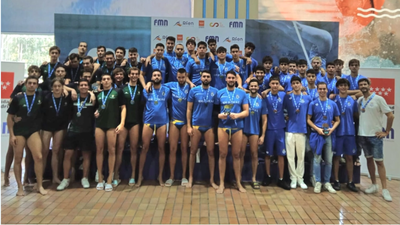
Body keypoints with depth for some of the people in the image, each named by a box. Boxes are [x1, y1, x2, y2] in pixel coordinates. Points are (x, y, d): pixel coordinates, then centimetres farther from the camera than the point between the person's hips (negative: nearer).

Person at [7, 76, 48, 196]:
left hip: (33, 131, 0)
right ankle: (20, 187, 13)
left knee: (38, 157, -12)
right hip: (18, 131, 0)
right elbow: (10, 117, 2)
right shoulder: (17, 98, 1)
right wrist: (11, 134, -4)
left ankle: (40, 186, -1)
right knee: (18, 159, 3)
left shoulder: (40, 97, 4)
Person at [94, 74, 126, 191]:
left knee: (111, 150, -2)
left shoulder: (117, 92, 5)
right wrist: (95, 113, 3)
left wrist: (121, 123, -9)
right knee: (99, 150, 3)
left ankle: (109, 180, 5)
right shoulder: (98, 94, 16)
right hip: (99, 124, 4)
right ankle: (100, 179, 12)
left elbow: (123, 108, 1)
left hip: (112, 124, -4)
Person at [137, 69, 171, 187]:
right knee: (144, 148, 0)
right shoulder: (146, 91, 5)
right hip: (148, 121, 0)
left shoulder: (167, 90, 4)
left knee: (161, 149, 4)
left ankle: (160, 176, 14)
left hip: (162, 122, 0)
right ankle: (140, 175, 10)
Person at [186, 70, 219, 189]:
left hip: (209, 125, 1)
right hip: (196, 125, 0)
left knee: (211, 152, 4)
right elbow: (189, 109, 2)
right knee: (193, 151, 5)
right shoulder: (193, 91, 1)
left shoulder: (215, 91, 3)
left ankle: (212, 179, 14)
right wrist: (189, 126, -5)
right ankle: (190, 178, 16)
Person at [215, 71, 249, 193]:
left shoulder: (242, 93, 5)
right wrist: (219, 115, -15)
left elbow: (246, 112, 2)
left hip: (237, 127, 1)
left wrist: (237, 115, -16)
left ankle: (238, 182, 19)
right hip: (223, 126, 0)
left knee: (236, 154, 8)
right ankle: (221, 183, 11)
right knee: (222, 154, 2)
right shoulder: (220, 93, 5)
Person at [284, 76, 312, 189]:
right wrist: (285, 116, -2)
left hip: (302, 129, 1)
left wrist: (306, 120, 4)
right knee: (290, 155, 1)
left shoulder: (307, 98, 7)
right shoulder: (287, 97, 4)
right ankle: (293, 178, 12)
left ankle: (300, 178, 16)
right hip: (290, 129, -1)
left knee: (301, 155, 5)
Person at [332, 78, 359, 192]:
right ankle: (336, 181, 14)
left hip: (350, 132, 2)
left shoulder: (352, 100, 8)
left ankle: (350, 182, 15)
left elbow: (356, 115, 14)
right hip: (337, 132, -2)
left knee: (349, 157, 7)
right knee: (336, 157, 4)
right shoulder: (333, 100, 1)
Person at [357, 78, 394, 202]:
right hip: (362, 135, 5)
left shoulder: (378, 99, -8)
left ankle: (385, 189, 2)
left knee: (379, 161, -4)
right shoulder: (359, 100, 7)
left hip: (375, 135, -5)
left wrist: (386, 132, -8)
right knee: (369, 159, 11)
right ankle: (374, 185, 22)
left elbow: (390, 116, -7)